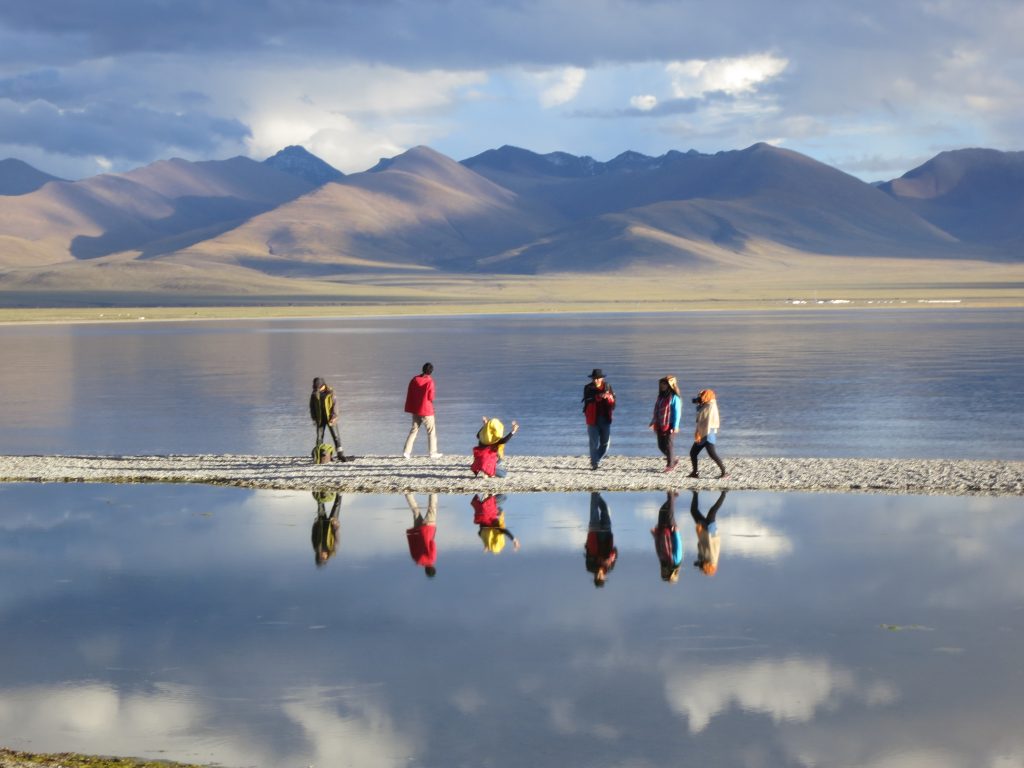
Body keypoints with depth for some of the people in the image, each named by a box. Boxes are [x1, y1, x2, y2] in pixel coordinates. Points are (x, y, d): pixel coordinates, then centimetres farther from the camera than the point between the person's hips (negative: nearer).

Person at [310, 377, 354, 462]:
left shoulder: (330, 392, -7)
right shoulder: (314, 394, 3)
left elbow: (335, 404, -10)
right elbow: (312, 407, 9)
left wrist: (333, 417, -16)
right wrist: (314, 418, 3)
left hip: (330, 419, -3)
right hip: (320, 419, 3)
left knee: (336, 437, -4)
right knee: (319, 438, 5)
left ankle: (340, 455, -5)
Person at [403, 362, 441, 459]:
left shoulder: (414, 379, 0)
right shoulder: (430, 381, -16)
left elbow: (409, 394, 4)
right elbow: (431, 398, -12)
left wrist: (409, 408, 11)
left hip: (415, 410, 5)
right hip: (427, 410, -5)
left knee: (414, 429, 12)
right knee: (431, 431, 7)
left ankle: (406, 451, 5)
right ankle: (433, 452, 7)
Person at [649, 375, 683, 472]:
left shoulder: (674, 397, -11)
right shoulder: (661, 396, 12)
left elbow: (677, 412, -14)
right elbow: (656, 411, 19)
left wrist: (675, 426, -19)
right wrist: (653, 422, 14)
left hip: (669, 426, -8)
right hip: (660, 426, 8)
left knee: (669, 445, -2)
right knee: (661, 446, 9)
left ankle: (670, 465, 10)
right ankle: (673, 460, 27)